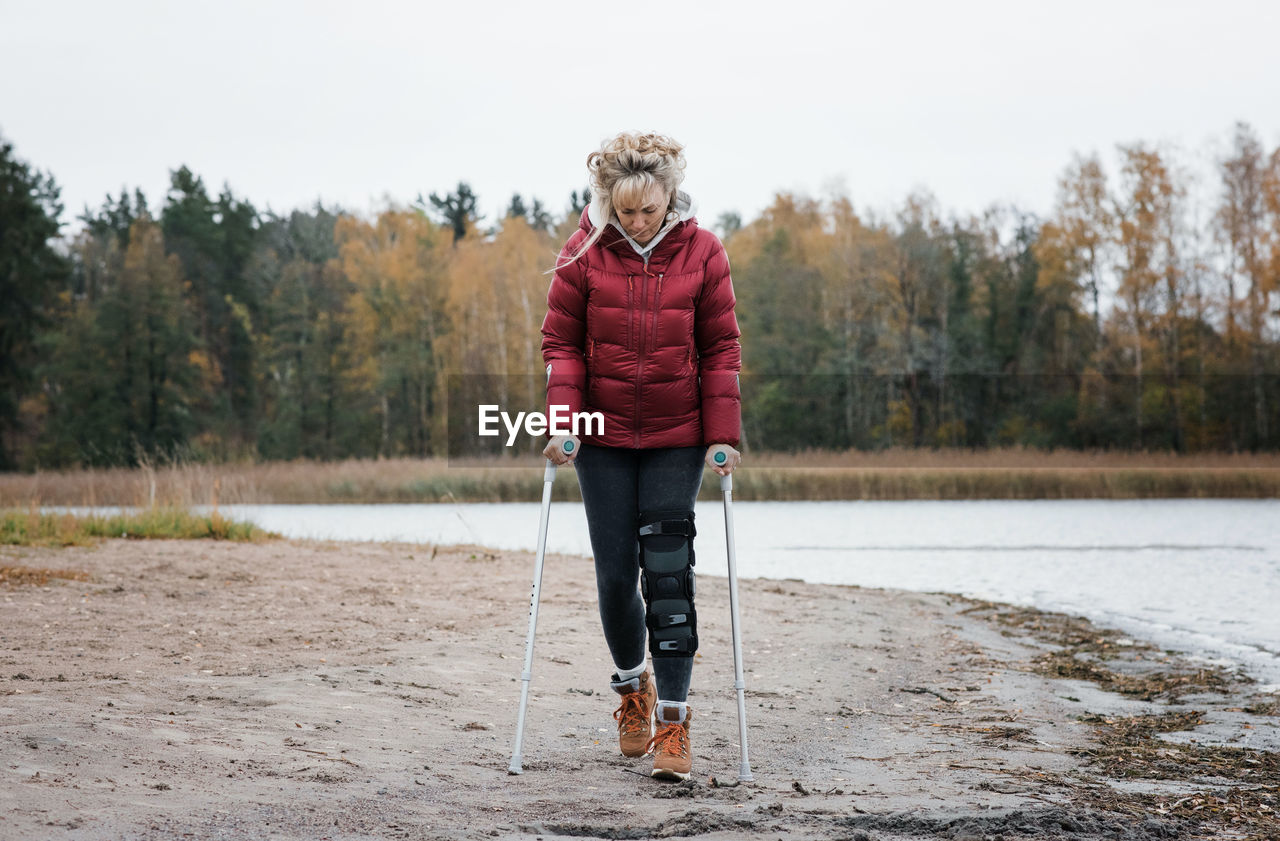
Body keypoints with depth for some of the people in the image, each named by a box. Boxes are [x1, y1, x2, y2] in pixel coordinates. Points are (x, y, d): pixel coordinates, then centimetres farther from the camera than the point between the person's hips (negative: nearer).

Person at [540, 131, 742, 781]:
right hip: (604, 436, 1)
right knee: (615, 573, 3)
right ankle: (632, 684, 31)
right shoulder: (584, 252, -5)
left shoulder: (701, 252, -4)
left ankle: (673, 719, -6)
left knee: (668, 569, -9)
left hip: (677, 437, -1)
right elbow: (561, 342, 0)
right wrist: (564, 421, -12)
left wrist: (723, 435, -5)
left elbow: (721, 349, 0)